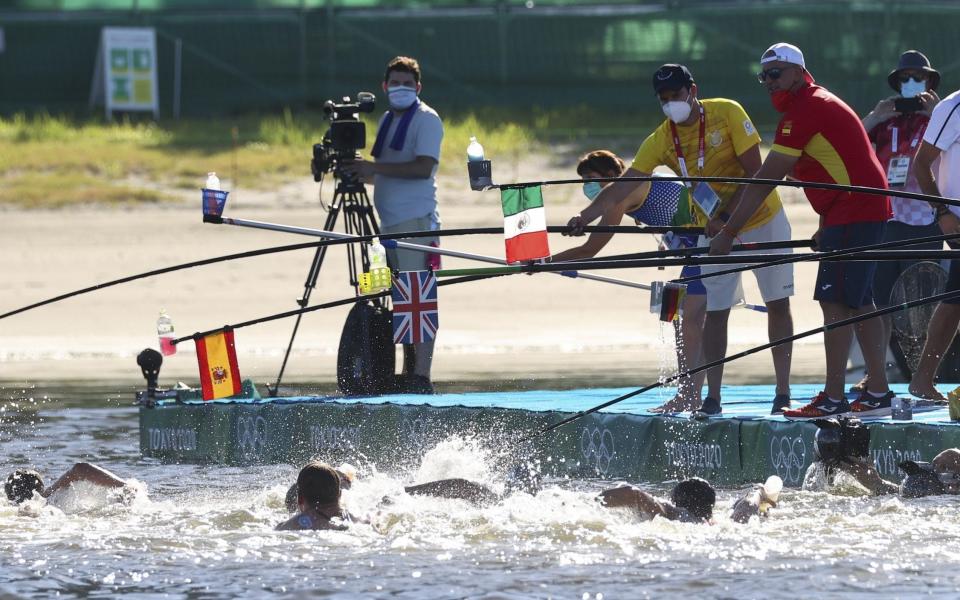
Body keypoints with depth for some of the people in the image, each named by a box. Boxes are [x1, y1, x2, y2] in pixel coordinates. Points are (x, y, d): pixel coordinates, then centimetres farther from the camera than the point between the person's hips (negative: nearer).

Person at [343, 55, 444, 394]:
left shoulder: (426, 119, -5)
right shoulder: (388, 120, 21)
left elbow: (423, 167, -18)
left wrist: (374, 167, -18)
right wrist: (360, 171, 7)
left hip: (417, 222, -9)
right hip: (391, 223, 9)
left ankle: (421, 376, -16)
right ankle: (408, 374, 11)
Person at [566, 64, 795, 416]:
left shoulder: (727, 113, -18)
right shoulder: (661, 141, -8)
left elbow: (755, 172, -19)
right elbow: (623, 187, -15)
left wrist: (725, 216, -25)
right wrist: (585, 217, -30)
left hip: (762, 219, -3)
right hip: (713, 229, 3)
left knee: (778, 304, 0)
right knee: (715, 312, -1)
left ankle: (783, 394, 6)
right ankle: (712, 397, 3)